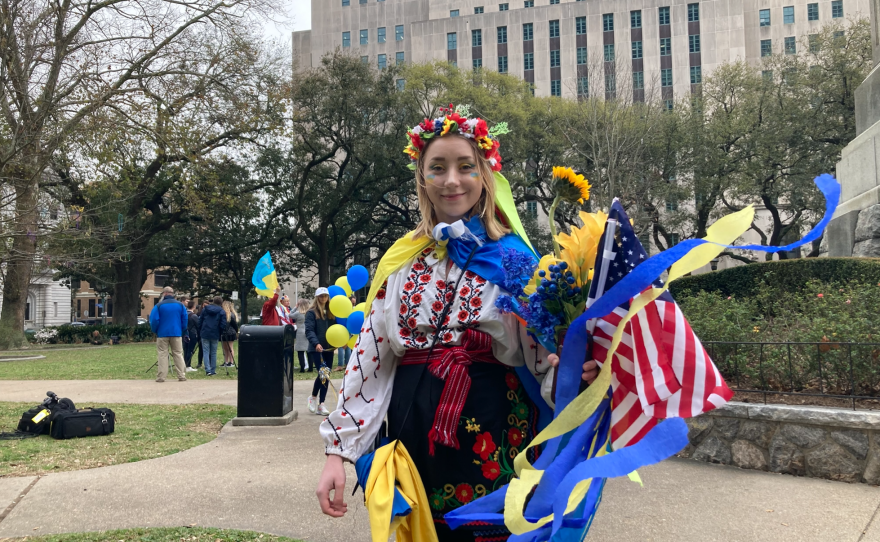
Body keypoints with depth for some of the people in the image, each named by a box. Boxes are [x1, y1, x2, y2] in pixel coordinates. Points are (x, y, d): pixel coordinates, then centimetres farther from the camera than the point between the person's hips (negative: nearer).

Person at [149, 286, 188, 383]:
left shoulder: (159, 305, -5)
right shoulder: (180, 305, 3)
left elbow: (154, 320, -7)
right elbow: (185, 320, 3)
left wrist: (155, 331, 8)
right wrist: (182, 331, 13)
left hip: (162, 334, -2)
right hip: (177, 334, 2)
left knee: (162, 355, 3)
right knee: (178, 354, 7)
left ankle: (161, 376, 1)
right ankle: (181, 376, 5)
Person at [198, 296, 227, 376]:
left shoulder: (205, 309, 6)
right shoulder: (221, 312, -2)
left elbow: (200, 322, 8)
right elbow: (223, 325, -7)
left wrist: (200, 332, 15)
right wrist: (221, 333, 8)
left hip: (205, 334, 1)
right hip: (215, 335, -1)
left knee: (206, 352, 3)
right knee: (213, 353, 9)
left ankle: (208, 370, -9)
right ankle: (213, 371, 12)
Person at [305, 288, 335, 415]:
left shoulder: (331, 312, 13)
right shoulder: (311, 312, -3)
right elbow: (309, 330, -13)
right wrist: (316, 343, -28)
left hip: (329, 348, 5)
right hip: (316, 349, -5)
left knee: (326, 376, 5)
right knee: (322, 374, -14)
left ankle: (321, 405, 11)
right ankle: (313, 397, 9)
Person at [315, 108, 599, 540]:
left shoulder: (515, 258, -2)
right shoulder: (402, 261, 5)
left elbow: (540, 353, -5)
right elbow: (368, 359, 4)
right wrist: (339, 450, 0)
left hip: (493, 436, -2)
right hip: (412, 436, 3)